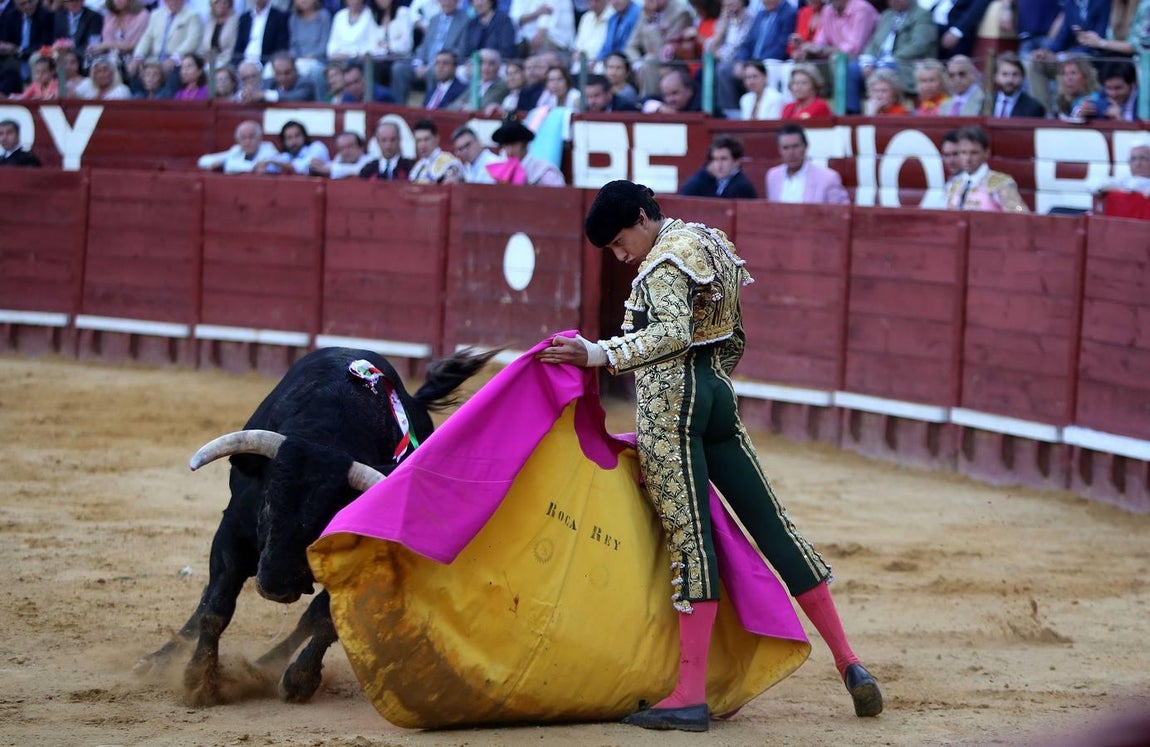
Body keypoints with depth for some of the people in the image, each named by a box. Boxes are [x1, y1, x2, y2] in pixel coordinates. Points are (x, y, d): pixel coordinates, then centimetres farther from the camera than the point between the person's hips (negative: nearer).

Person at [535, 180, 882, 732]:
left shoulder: (664, 262, -9)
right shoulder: (714, 247, 20)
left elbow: (673, 333, -25)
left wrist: (601, 355, -31)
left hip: (671, 401, -9)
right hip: (720, 397, 9)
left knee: (689, 538, -12)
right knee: (772, 526, 8)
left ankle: (690, 696, -15)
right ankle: (848, 664, 8)